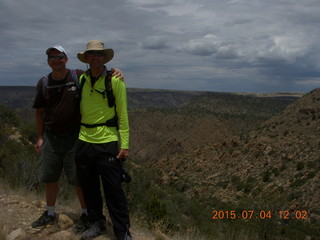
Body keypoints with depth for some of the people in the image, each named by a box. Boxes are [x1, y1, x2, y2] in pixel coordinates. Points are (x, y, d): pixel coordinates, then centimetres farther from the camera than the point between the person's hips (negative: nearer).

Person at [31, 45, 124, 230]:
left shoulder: (79, 77, -7)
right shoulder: (44, 83, 2)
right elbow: (40, 111, 10)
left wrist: (116, 72, -19)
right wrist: (40, 137, 10)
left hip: (74, 138, -3)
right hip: (51, 138, 4)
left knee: (78, 178, 4)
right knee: (50, 177, 14)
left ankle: (85, 214, 23)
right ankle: (50, 214, 34)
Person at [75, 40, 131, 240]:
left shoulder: (115, 81, -5)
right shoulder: (81, 79, 6)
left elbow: (122, 115, -5)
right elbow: (78, 109, 13)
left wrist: (125, 145, -9)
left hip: (107, 143, -4)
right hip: (84, 141, 5)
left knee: (114, 190, 0)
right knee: (89, 187, 15)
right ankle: (98, 224, 34)